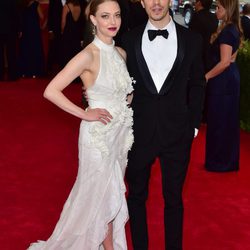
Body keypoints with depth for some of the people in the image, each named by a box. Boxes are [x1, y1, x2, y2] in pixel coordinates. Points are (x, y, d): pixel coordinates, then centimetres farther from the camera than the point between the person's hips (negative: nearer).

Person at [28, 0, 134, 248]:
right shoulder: (88, 55, -18)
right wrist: (85, 114, -20)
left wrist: (127, 113, 3)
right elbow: (51, 91, -23)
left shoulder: (120, 53, 3)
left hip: (121, 132, 7)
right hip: (99, 134, -7)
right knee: (104, 194, 8)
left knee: (114, 191, 18)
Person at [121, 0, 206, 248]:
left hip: (177, 135, 0)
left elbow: (197, 86, 4)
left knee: (173, 198, 14)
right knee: (136, 195, 15)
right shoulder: (130, 40, -1)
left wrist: (193, 124, 1)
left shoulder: (191, 40, -2)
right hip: (139, 133, 1)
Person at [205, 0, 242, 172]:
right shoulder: (233, 29, 10)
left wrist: (206, 77, -15)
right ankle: (228, 160, 29)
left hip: (223, 81, -10)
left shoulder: (227, 31, -20)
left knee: (219, 121, 2)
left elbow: (224, 62, -24)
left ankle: (219, 162, 14)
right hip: (230, 79, 10)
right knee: (227, 121, 17)